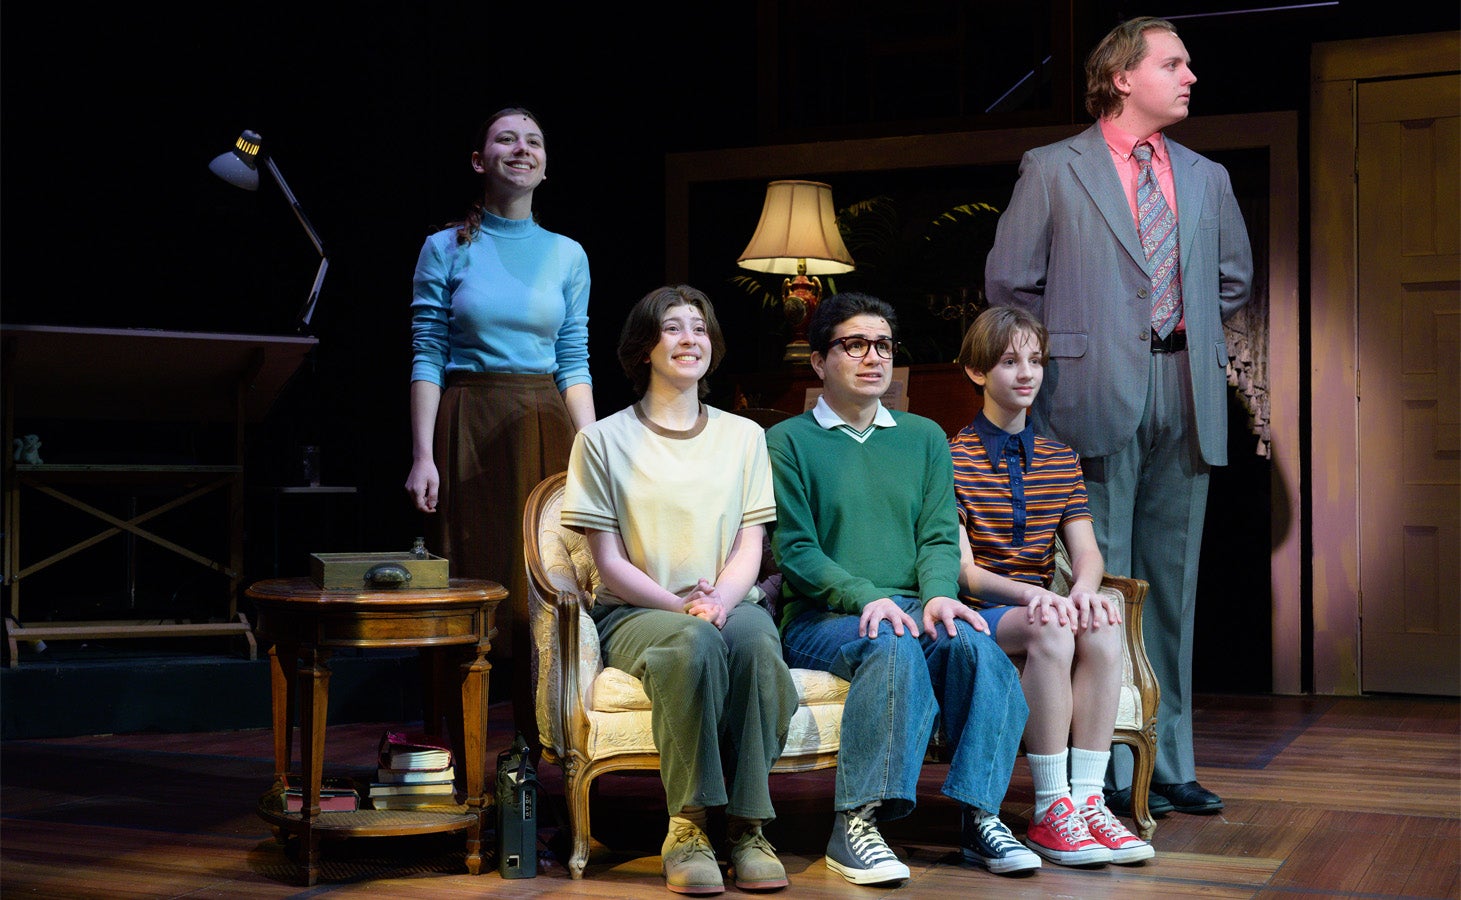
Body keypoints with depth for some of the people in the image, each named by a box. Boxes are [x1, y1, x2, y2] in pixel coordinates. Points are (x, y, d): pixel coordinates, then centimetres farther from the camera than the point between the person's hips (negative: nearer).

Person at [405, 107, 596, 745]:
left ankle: (541, 747, 11)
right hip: (468, 429, -2)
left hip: (546, 430, 2)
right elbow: (426, 358, 0)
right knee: (469, 582, -1)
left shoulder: (568, 255, 11)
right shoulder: (446, 249, 4)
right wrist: (423, 455, -9)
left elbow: (575, 364, 10)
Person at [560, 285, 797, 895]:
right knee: (695, 643, -37)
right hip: (635, 612, -2)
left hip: (731, 604, 2)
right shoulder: (603, 441, 7)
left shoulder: (744, 436, 16)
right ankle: (687, 826, -31)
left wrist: (719, 600, -15)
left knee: (756, 640, -35)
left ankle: (746, 824, -28)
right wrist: (680, 604, -15)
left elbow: (749, 546, 7)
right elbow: (609, 560, 0)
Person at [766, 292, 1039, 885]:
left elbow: (939, 536, 11)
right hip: (821, 616, -4)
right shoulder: (787, 442, 7)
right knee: (894, 648, -36)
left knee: (973, 644, -30)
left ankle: (978, 816, -28)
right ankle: (855, 826, -35)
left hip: (911, 607, 4)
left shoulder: (924, 437, 21)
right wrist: (867, 598, -18)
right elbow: (794, 550, -3)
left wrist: (938, 594, -11)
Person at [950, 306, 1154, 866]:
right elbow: (961, 569, -10)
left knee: (1100, 625, -29)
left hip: (1041, 607, 5)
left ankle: (1086, 800, -29)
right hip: (976, 616, -4)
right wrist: (1028, 594, -28)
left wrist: (1084, 587, -19)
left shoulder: (1061, 461, 17)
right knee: (1051, 631, -35)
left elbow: (1086, 550, 6)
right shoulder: (952, 458, -1)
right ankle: (1050, 811, -29)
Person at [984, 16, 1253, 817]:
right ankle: (1111, 770, 4)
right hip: (1097, 397, -5)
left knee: (1173, 583, 8)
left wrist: (1191, 335, 14)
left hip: (1185, 396, 5)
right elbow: (1008, 282, 2)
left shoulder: (1205, 178, 16)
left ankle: (1170, 764, 15)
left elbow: (1234, 277, 27)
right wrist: (1066, 355, 3)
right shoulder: (1052, 170, 2)